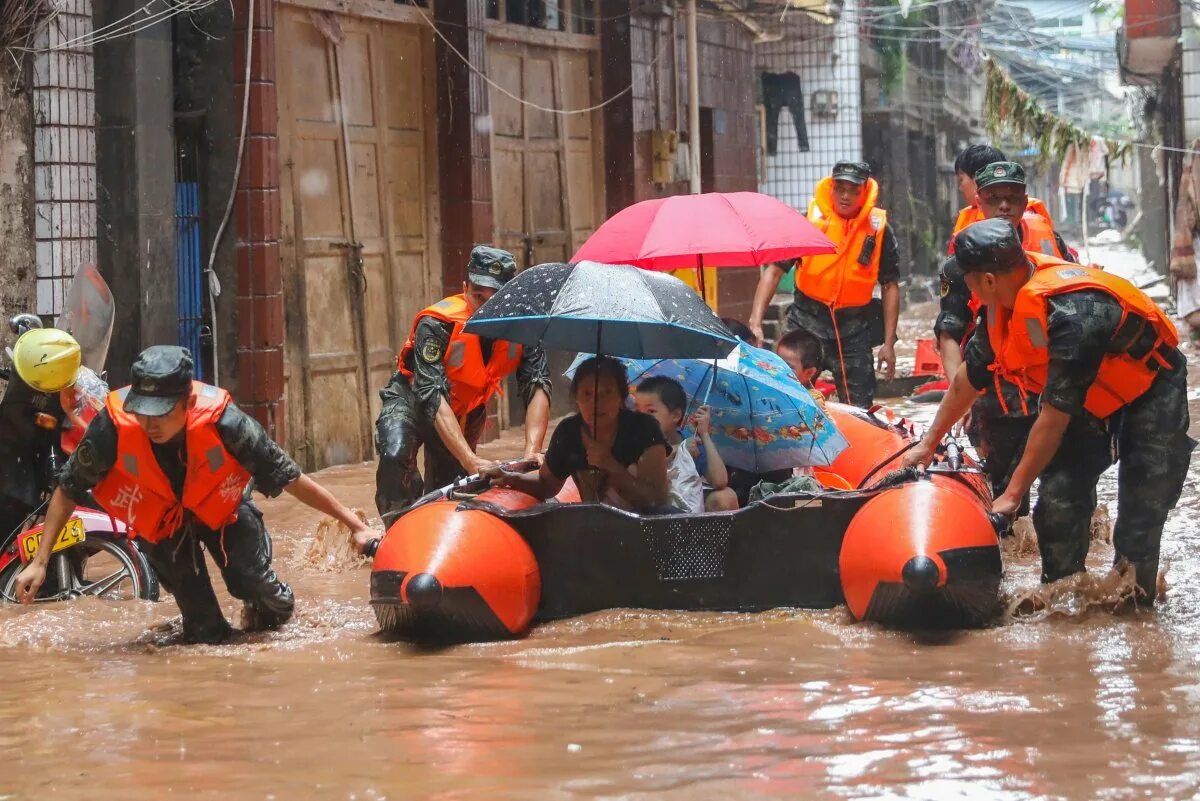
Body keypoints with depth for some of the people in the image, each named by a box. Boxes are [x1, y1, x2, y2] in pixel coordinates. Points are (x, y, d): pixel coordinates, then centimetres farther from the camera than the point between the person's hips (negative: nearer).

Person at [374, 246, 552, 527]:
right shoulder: (437, 324, -35)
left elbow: (537, 387, -30)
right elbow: (432, 397, -41)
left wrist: (532, 453, -46)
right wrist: (470, 459, -51)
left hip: (467, 413, 4)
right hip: (411, 401, -4)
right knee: (395, 456, -31)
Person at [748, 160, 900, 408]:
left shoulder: (878, 229, 0)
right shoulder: (809, 221, -4)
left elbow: (890, 286, 6)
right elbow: (773, 271, -4)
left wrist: (888, 343, 1)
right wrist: (755, 322, -15)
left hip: (854, 330, 1)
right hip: (807, 322, -1)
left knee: (859, 411, 5)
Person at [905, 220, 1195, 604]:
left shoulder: (1071, 313, -40)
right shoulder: (1002, 304, -14)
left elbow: (1054, 416, -34)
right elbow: (969, 376, 3)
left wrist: (1014, 493, -28)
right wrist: (929, 443, 10)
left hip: (1150, 388, -7)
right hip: (1089, 396, 7)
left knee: (1142, 509, -13)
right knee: (1058, 494, -6)